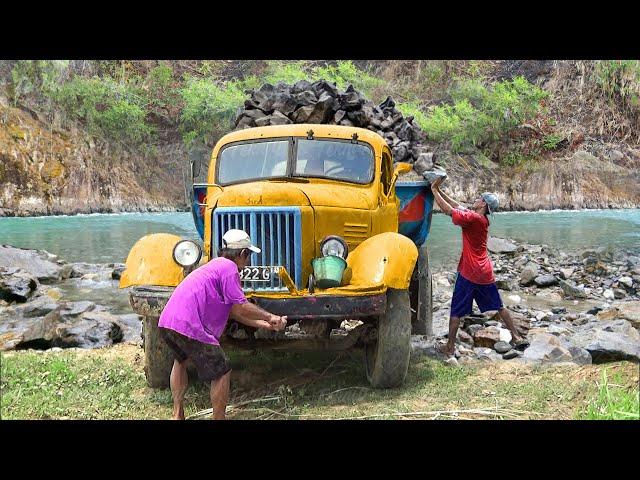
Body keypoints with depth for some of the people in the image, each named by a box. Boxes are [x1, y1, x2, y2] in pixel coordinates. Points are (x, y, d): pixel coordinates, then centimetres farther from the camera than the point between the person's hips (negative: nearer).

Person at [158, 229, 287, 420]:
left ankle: (177, 415, 36)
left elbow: (233, 311, 26)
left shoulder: (214, 265, 27)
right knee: (222, 372, 3)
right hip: (189, 327, -10)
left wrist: (265, 324, 26)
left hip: (166, 322, 10)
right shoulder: (229, 267, -4)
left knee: (180, 360, 34)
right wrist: (269, 317, 7)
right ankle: (218, 418, 11)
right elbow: (241, 307, -7)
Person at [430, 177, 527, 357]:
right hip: (485, 272, 8)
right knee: (498, 306, 17)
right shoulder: (482, 218, 7)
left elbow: (448, 209, -18)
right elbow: (457, 206, 13)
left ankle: (450, 346, 6)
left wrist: (434, 190, -8)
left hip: (469, 273, -8)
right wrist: (439, 191, 10)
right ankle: (517, 337, 22)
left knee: (456, 311, 2)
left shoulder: (474, 218, -18)